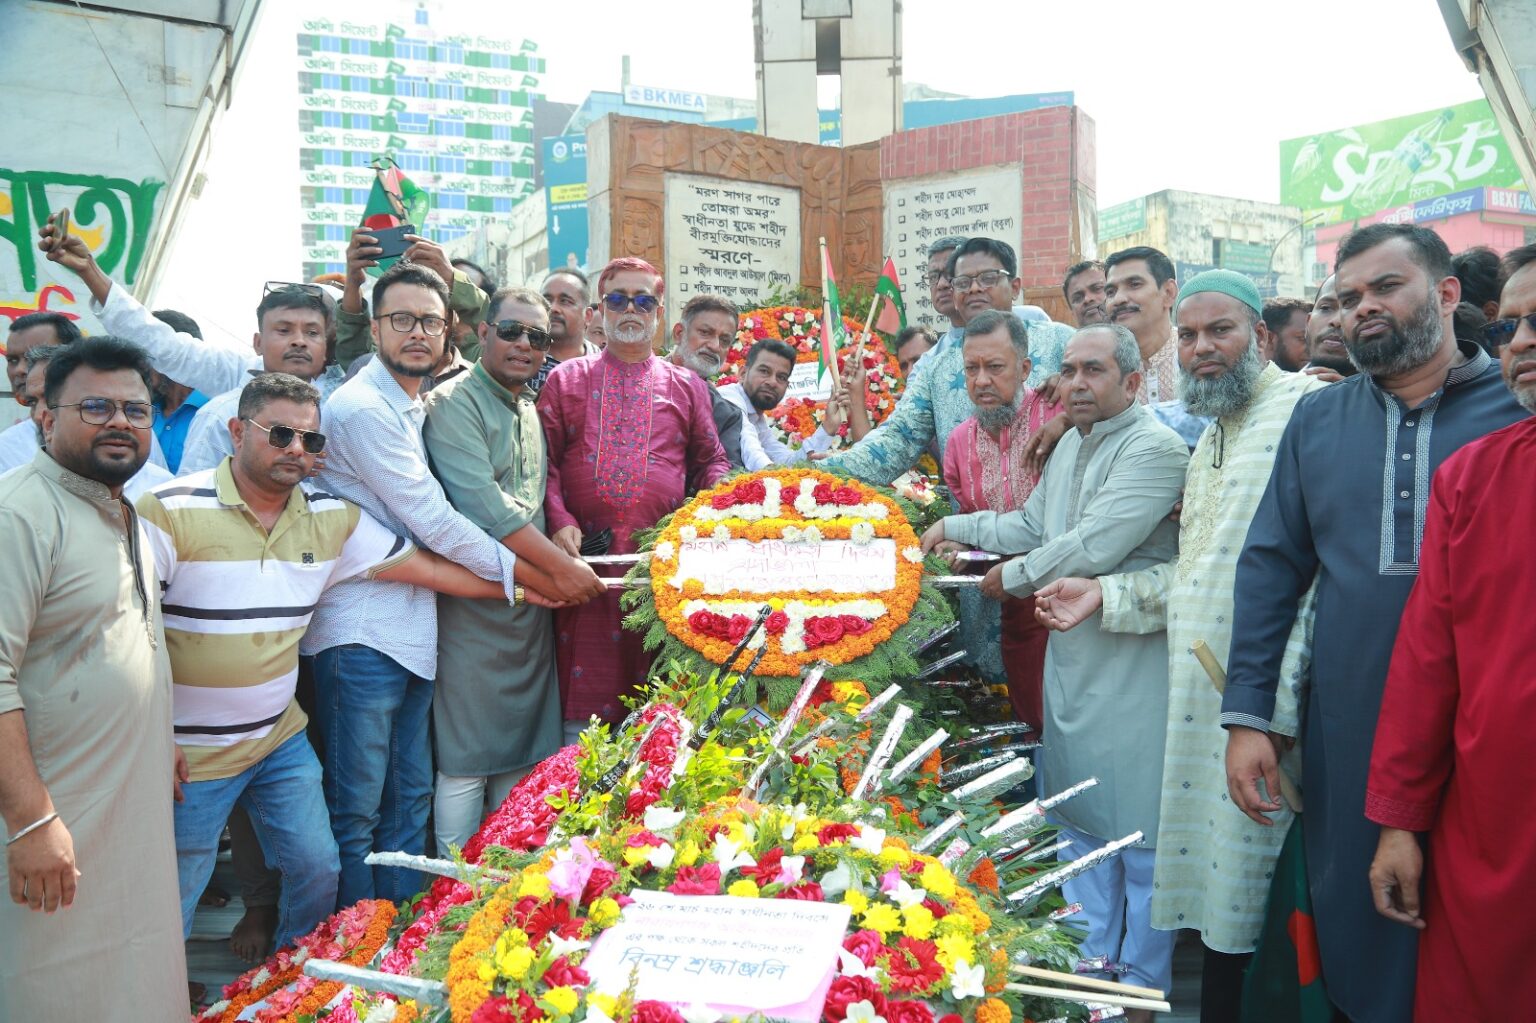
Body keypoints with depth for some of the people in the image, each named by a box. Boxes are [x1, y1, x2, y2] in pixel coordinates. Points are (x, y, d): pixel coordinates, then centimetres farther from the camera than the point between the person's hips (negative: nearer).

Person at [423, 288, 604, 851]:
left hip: (532, 602, 8)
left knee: (522, 754, 13)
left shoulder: (530, 409, 17)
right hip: (472, 606, -8)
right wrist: (562, 566, -15)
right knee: (467, 761, -1)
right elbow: (483, 506, -20)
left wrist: (561, 561, 8)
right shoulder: (454, 403, -9)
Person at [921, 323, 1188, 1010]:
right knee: (1078, 822, 18)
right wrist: (956, 527, 17)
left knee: (1139, 831, 4)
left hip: (1134, 669, -9)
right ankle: (1092, 962, 34)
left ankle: (1142, 985, 21)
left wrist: (1010, 578, -10)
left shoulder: (1154, 449, -18)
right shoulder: (1072, 444, 12)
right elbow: (1033, 525, 22)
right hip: (1072, 657, 9)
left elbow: (1094, 548, -24)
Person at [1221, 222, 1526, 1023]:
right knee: (1358, 935, 14)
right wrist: (1247, 715, 0)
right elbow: (1270, 566, 5)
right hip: (1348, 740, 2)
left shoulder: (1516, 407, -2)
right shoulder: (1318, 419, 6)